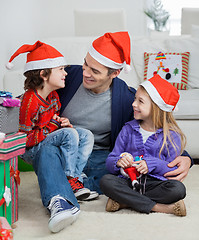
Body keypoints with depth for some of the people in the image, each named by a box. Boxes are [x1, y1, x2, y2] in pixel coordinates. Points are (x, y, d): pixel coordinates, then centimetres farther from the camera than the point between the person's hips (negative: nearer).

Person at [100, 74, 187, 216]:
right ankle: (157, 207, -26)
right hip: (128, 181, 2)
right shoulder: (128, 130, 12)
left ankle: (124, 201, -24)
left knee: (178, 189, -32)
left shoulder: (171, 135, 2)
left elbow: (173, 168, -2)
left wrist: (152, 164, -18)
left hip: (155, 182, -2)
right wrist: (118, 161, -13)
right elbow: (110, 161, 10)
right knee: (106, 181, -28)